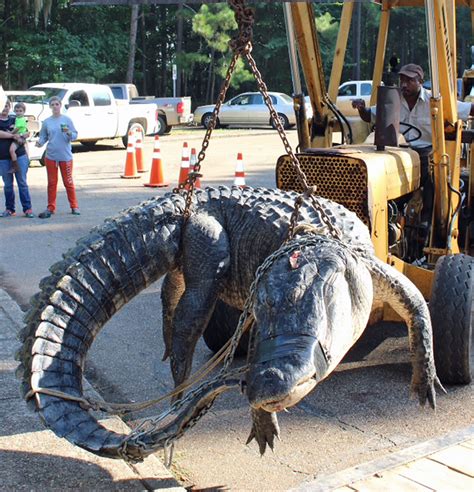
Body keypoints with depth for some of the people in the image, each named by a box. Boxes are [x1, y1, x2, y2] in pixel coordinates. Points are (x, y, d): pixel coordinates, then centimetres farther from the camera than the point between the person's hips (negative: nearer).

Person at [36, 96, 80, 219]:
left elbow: (75, 135, -2)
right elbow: (43, 136, 6)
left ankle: (74, 207, 13)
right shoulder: (46, 122, 4)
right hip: (51, 156, 2)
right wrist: (40, 142, -15)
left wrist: (69, 133, -22)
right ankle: (51, 208, 13)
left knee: (68, 182, 3)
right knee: (52, 183, 7)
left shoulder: (67, 119, -2)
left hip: (65, 156, -2)